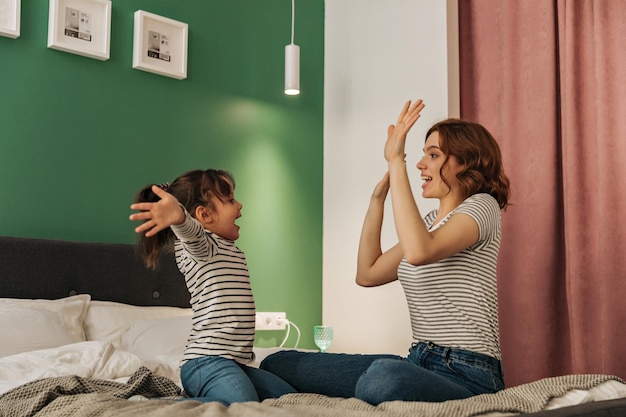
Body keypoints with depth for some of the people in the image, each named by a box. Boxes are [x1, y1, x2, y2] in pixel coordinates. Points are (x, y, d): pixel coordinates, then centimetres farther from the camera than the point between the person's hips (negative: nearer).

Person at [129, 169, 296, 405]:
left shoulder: (230, 251, 19)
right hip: (208, 361, -10)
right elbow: (193, 231, -36)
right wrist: (178, 216, -54)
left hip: (235, 361, 10)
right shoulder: (199, 245, -11)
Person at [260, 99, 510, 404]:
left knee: (384, 377, -43)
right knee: (277, 364, -3)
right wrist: (378, 197, 14)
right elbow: (368, 274, 18)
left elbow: (418, 251, -27)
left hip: (466, 375, -7)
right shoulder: (430, 220, 19)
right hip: (419, 362, 7)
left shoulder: (482, 206, -7)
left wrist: (396, 162, -22)